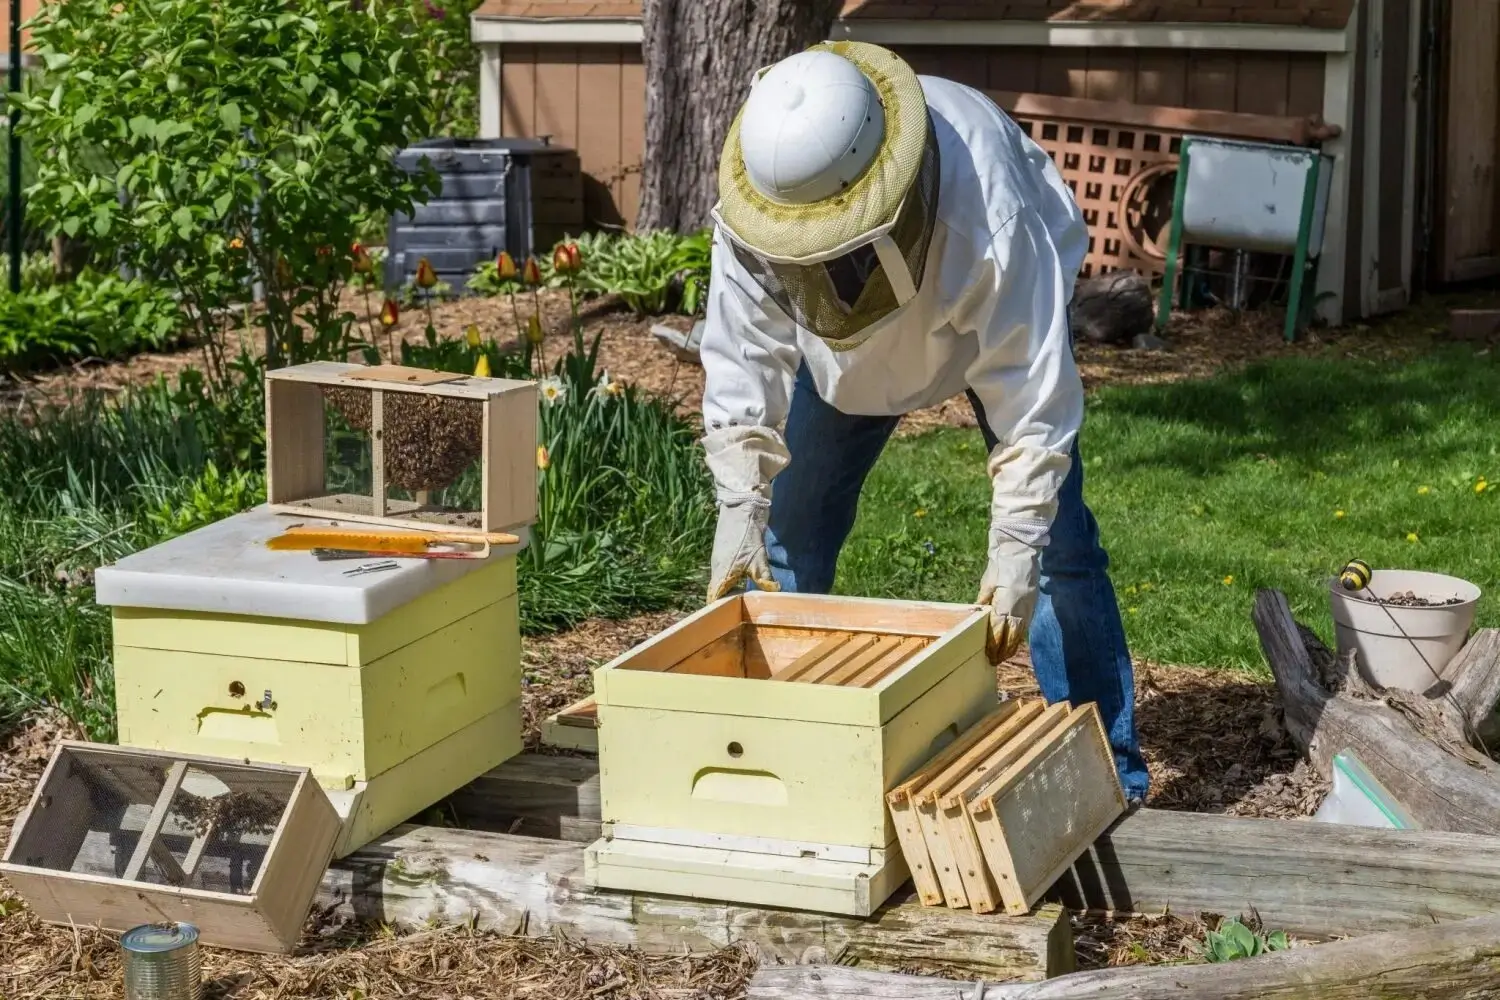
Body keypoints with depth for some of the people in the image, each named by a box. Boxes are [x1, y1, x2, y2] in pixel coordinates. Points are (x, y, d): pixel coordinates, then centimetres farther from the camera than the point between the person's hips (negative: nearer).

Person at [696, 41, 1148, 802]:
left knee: (1057, 537, -11)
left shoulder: (986, 213, -44)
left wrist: (1015, 549, -41)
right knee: (791, 526, 0)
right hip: (843, 323, 3)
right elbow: (742, 364, -25)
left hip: (996, 314, -3)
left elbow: (1031, 392, -38)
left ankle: (1106, 765, -3)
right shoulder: (756, 204, -34)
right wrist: (740, 513, -31)